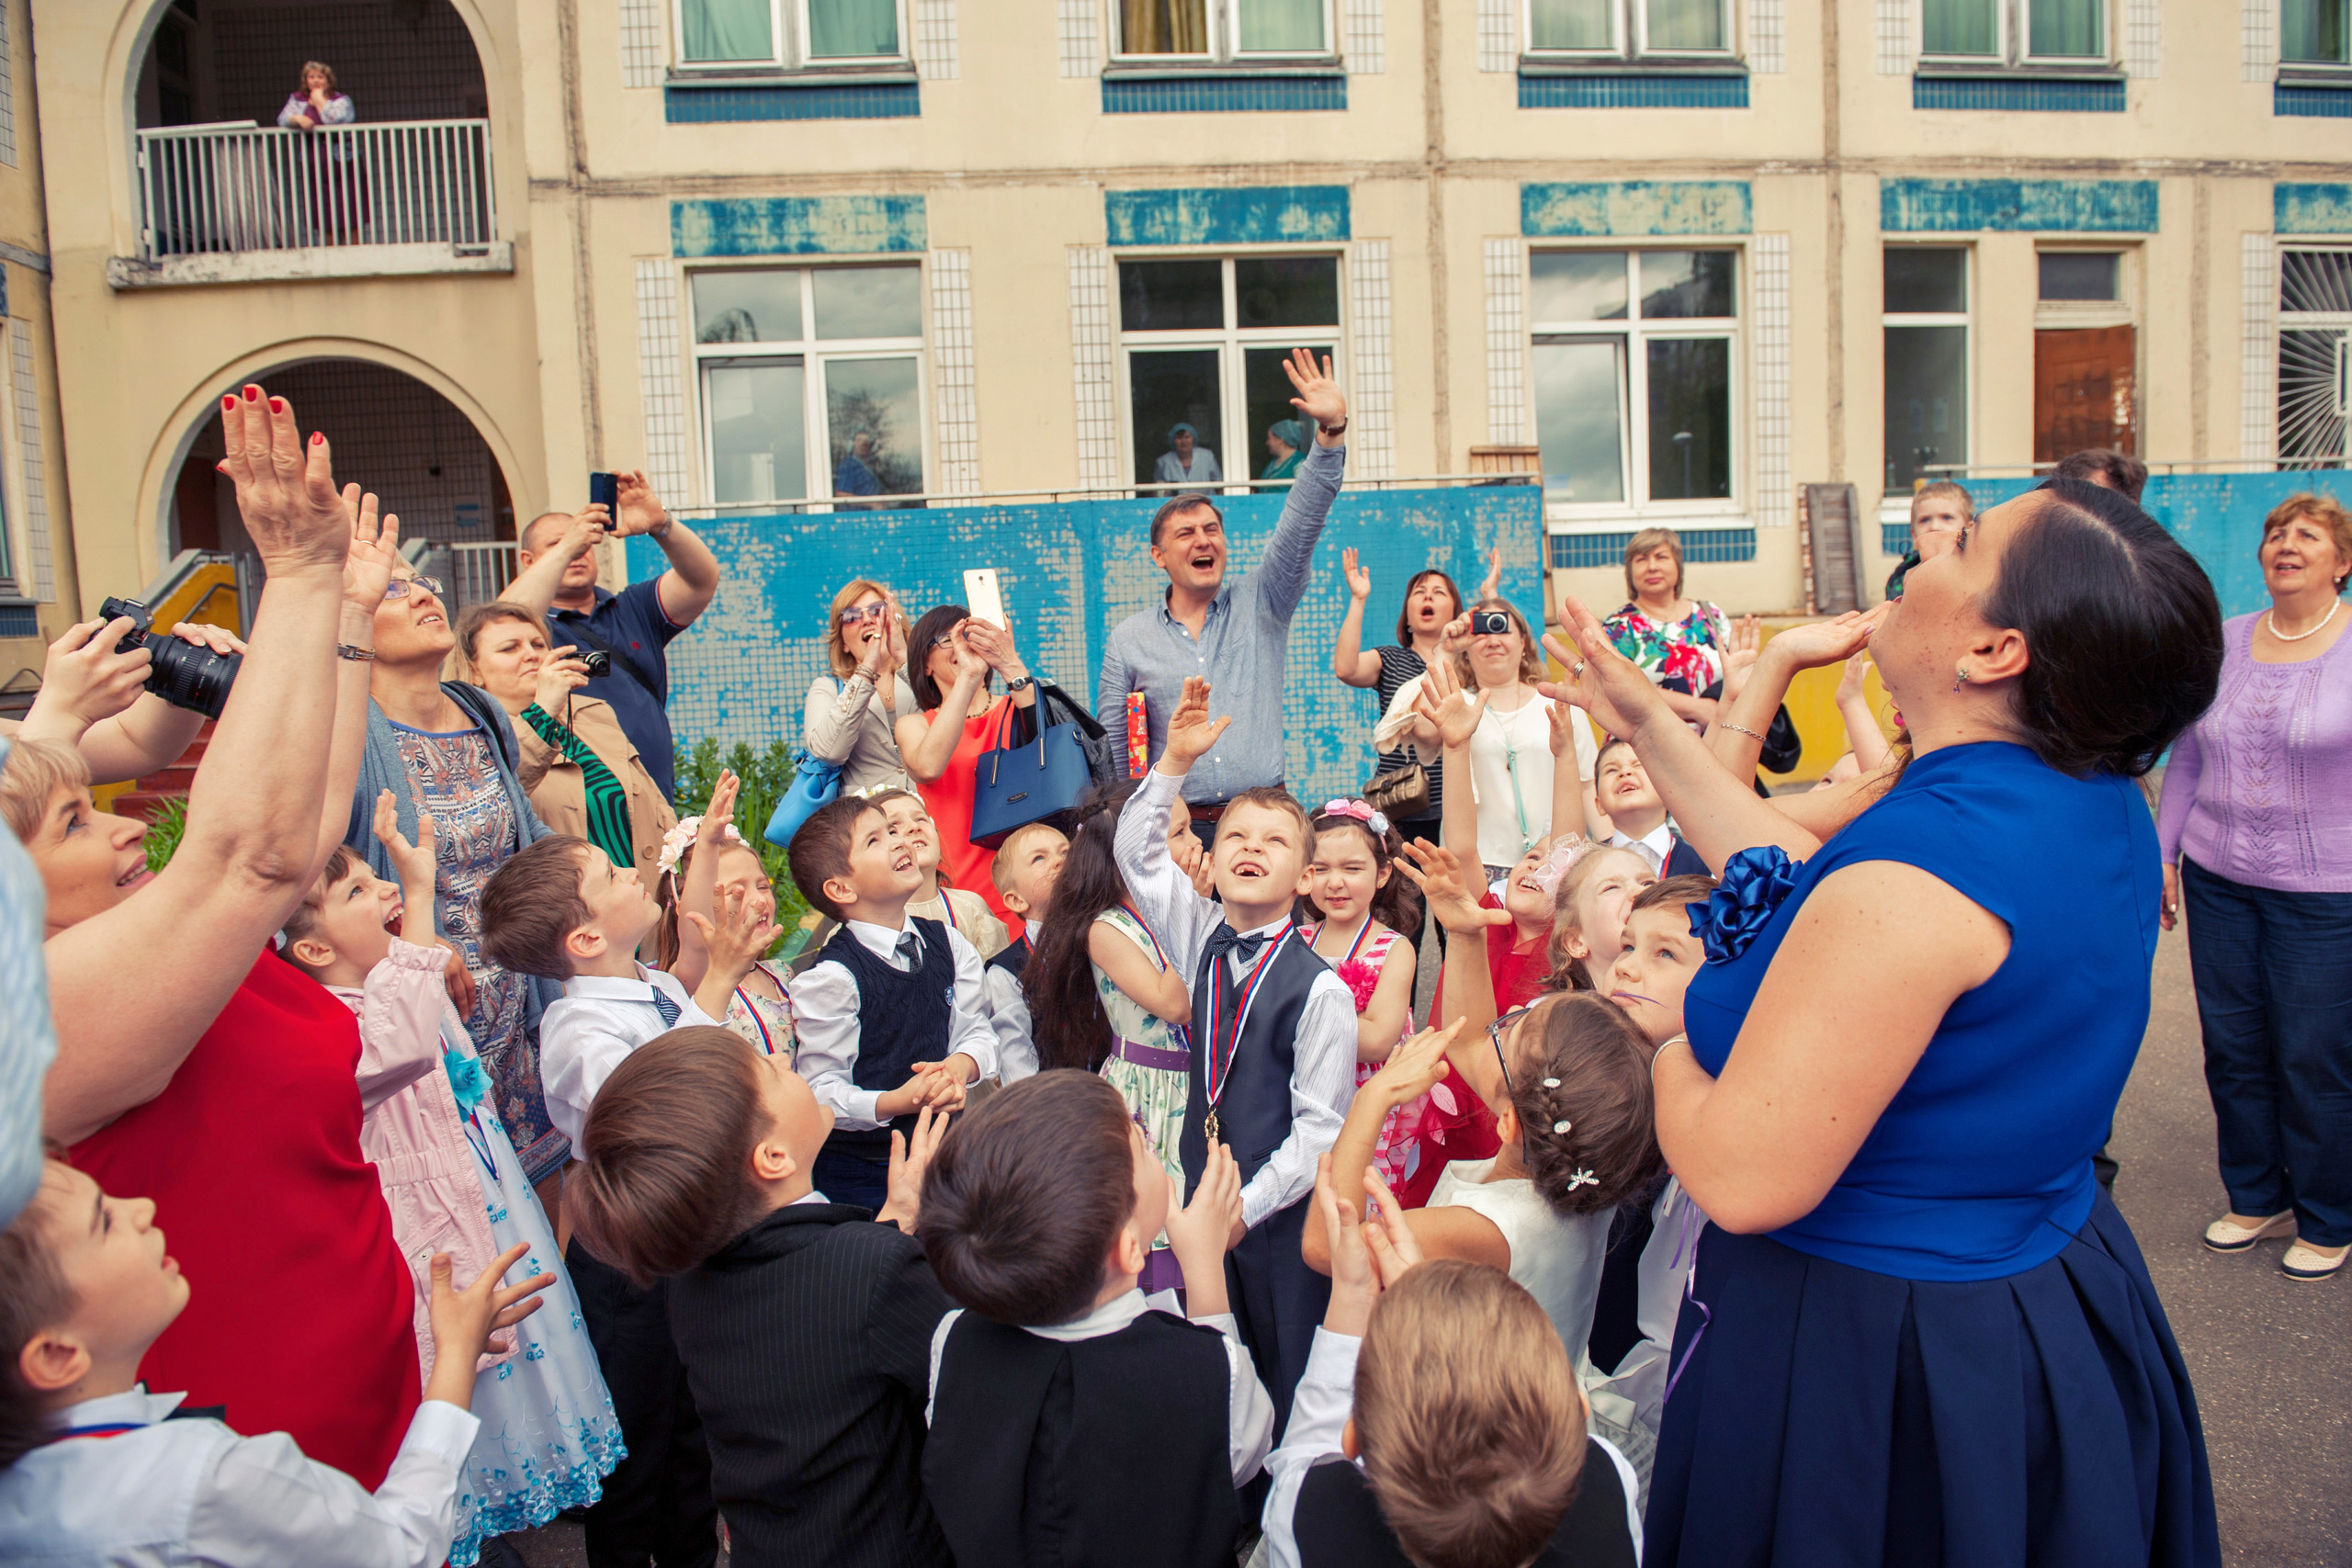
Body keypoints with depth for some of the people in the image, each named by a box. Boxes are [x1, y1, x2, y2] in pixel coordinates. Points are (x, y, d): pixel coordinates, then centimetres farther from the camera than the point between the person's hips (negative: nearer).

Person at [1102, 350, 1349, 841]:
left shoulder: (1260, 603, 9)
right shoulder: (1128, 640, 10)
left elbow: (1301, 526, -3)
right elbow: (1110, 750, 12)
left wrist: (1332, 431, -14)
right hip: (1179, 829, 0)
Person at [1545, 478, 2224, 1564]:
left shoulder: (1923, 868, -34)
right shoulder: (2105, 809, -4)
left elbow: (1742, 1178, -33)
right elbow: (1816, 886, 6)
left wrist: (1668, 1049, -12)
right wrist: (1647, 725, 10)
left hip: (1868, 1343, -8)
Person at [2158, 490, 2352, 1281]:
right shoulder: (2224, 642, 6)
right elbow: (2186, 756, 13)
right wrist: (2165, 851, 11)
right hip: (2219, 881, 4)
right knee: (2233, 1050, 11)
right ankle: (2256, 1199, 30)